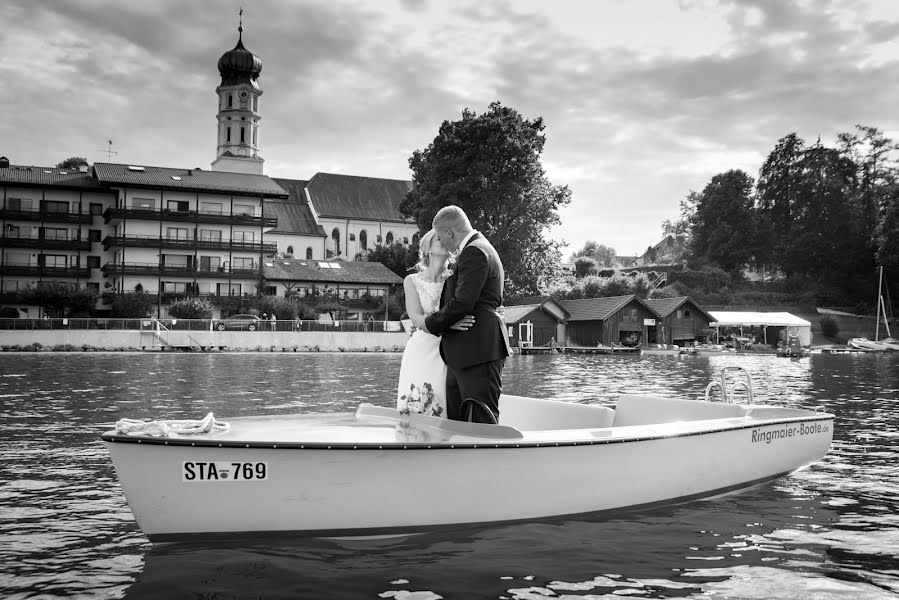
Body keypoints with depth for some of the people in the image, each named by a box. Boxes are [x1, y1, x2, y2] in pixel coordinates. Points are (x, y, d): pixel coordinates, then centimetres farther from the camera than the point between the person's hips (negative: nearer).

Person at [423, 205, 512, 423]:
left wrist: (431, 325, -8)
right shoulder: (480, 249, 21)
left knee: (482, 423, -7)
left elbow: (462, 303, -20)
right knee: (456, 421, 11)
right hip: (462, 356, 11)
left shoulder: (475, 252, -13)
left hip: (477, 352, -11)